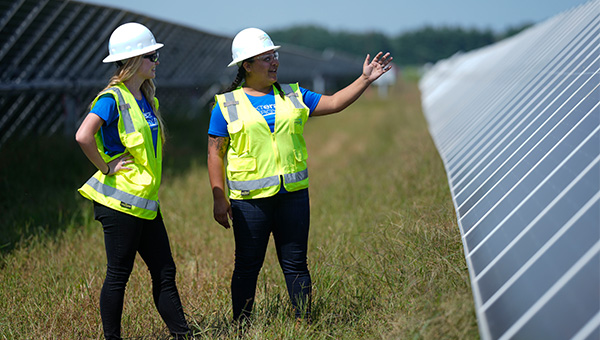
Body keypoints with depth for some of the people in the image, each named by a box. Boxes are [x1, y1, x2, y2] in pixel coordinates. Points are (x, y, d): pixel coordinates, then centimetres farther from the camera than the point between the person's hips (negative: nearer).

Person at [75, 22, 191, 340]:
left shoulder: (146, 98, 13)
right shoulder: (112, 99, -13)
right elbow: (83, 136, -28)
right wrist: (105, 166, -17)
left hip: (146, 201, 8)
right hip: (120, 201, -8)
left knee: (165, 272, 9)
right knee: (119, 275, 2)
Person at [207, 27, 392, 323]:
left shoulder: (292, 96, 12)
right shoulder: (226, 105, 1)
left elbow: (334, 103, 10)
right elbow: (215, 153, 0)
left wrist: (365, 79, 0)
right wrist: (219, 198, -6)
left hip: (293, 195, 3)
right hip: (250, 199, -3)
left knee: (295, 263, 6)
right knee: (247, 266, 4)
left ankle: (304, 322, 15)